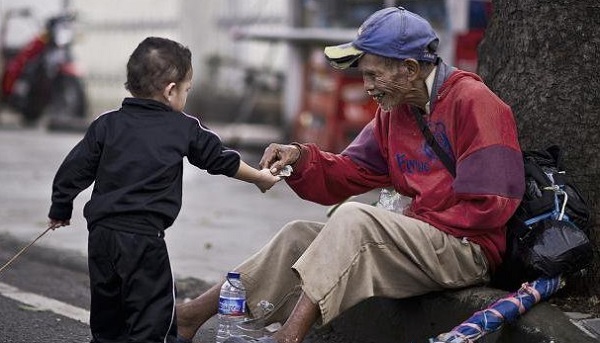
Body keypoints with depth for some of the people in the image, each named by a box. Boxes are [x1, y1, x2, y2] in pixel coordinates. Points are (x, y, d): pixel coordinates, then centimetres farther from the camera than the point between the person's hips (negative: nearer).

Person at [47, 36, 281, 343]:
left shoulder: (106, 125, 6)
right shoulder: (184, 129, 1)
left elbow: (73, 171, 7)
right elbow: (221, 160, 13)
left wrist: (60, 210, 22)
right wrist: (259, 177, 29)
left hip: (100, 233, 4)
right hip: (144, 237, -4)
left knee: (107, 313, 18)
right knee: (153, 313, 0)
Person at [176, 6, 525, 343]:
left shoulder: (472, 102, -12)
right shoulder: (395, 111, 15)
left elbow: (486, 204, -17)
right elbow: (347, 174, 14)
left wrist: (415, 218, -11)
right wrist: (300, 159, -4)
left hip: (468, 250, -9)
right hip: (421, 240, 9)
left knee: (354, 218, -27)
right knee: (299, 236, 4)